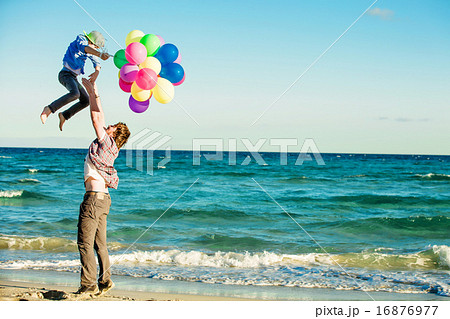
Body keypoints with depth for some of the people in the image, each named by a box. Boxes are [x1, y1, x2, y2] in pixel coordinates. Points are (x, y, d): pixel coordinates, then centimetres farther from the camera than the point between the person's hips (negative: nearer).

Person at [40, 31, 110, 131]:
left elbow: (97, 63, 19)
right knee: (75, 94, -34)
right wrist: (100, 54, -49)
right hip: (66, 74, -9)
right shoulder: (81, 39, -8)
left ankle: (64, 115, 19)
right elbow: (85, 48, -30)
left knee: (86, 101, 8)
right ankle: (48, 109, -28)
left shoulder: (91, 51, 17)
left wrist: (96, 72, -6)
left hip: (73, 78, 9)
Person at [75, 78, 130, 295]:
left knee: (85, 243, -6)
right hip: (103, 198, 9)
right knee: (99, 243, 12)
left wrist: (93, 94, 3)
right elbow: (100, 119, 22)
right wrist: (93, 94, 24)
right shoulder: (109, 146, 13)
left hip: (94, 198, -9)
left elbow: (96, 118, -7)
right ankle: (104, 281, 14)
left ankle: (89, 285, -5)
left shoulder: (106, 143, -8)